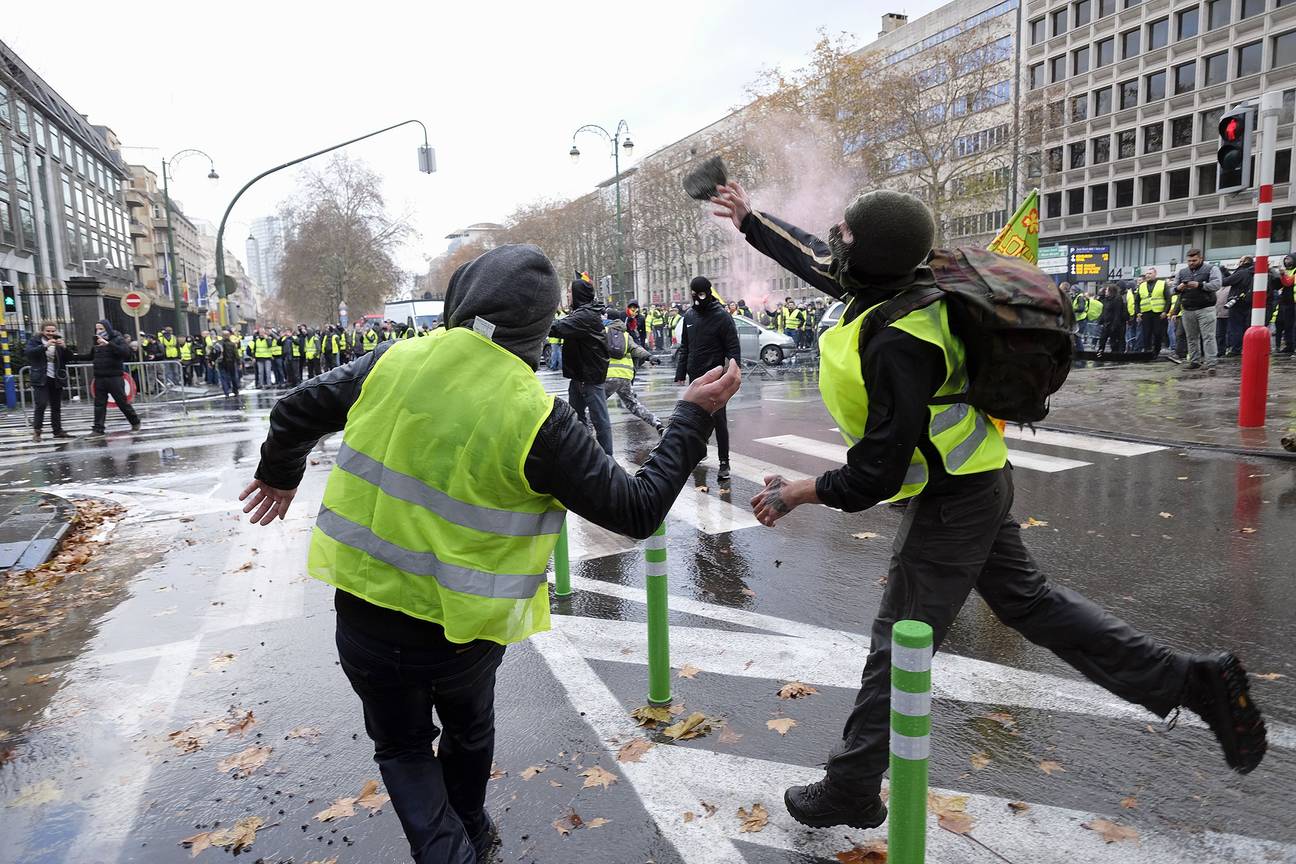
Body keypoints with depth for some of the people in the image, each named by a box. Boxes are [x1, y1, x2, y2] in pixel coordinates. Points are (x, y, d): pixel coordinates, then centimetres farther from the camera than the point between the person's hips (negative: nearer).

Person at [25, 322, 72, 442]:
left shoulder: (59, 341, 9)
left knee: (56, 406, 7)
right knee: (41, 405, -12)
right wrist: (45, 346, -27)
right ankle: (36, 431, -6)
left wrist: (64, 347, -15)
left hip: (56, 379, 4)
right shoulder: (35, 340, 1)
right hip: (41, 379, -4)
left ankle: (58, 430, 13)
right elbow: (28, 352, -17)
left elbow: (69, 358, 3)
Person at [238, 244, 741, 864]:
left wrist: (280, 475, 25)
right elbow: (636, 510, -15)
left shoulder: (394, 362, -12)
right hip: (460, 632, -1)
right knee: (468, 732, 31)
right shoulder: (537, 418, -21)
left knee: (403, 746, 26)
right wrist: (693, 417, -6)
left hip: (364, 615, 2)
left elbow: (295, 412, 3)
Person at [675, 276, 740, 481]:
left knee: (718, 420, -5)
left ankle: (724, 463, -1)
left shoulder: (722, 316, -9)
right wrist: (680, 373, 10)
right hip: (694, 376, 6)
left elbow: (733, 349, -11)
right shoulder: (689, 315, 9)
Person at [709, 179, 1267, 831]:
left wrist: (796, 494, -15)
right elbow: (809, 258, 15)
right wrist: (748, 220, 24)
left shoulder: (898, 343, -31)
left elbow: (876, 475, -27)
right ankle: (1192, 680, 30)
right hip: (975, 483, 10)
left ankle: (851, 790, 21)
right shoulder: (887, 285, -4)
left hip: (949, 503, -10)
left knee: (896, 648, 3)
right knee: (1026, 599, 22)